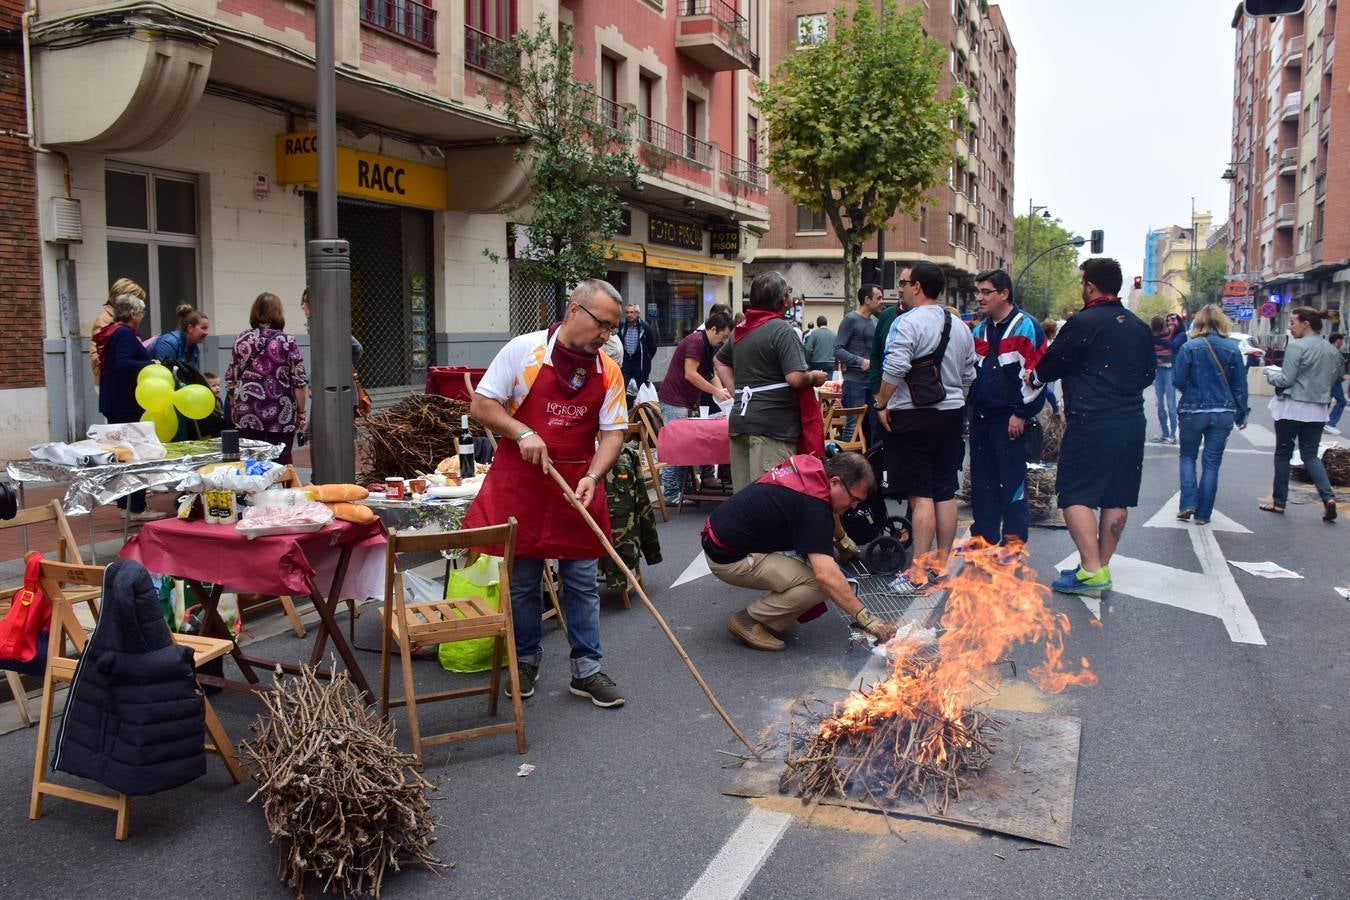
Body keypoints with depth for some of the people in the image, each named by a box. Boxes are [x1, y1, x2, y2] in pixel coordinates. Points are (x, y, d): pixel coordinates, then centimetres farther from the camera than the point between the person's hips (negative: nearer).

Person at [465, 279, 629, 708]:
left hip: (578, 485, 3)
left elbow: (612, 432, -1)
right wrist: (522, 432, -19)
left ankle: (586, 669, 18)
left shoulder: (609, 372, 1)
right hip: (520, 480, -2)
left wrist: (593, 476, -18)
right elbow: (481, 405, -5)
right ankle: (526, 661, 27)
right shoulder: (523, 351, -8)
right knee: (522, 581, 9)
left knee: (582, 581, 7)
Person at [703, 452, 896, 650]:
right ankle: (747, 620, -4)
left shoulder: (807, 465, 4)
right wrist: (867, 620, -28)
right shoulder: (813, 505, -24)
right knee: (823, 585, -18)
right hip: (729, 559, -10)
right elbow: (825, 575, -32)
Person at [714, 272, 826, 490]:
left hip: (739, 420, 8)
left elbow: (719, 361, 29)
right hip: (773, 423, -8)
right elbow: (795, 378, -19)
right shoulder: (782, 329, -11)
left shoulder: (741, 328, 15)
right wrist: (814, 377, 1)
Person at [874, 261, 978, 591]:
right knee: (946, 492, 11)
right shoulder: (960, 326, 11)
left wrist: (882, 404, -11)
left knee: (920, 495, -6)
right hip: (952, 415, 7)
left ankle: (917, 573, -3)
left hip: (913, 417, -7)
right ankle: (940, 564, 20)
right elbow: (969, 375, 15)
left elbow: (894, 369, -22)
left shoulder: (907, 323, -13)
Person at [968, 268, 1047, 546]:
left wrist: (1021, 413, -15)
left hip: (1010, 419, -7)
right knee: (981, 479, 12)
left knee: (1012, 479, -3)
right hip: (980, 416, 8)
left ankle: (1014, 542, 5)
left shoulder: (1026, 327, -7)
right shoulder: (980, 330, 16)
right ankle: (984, 537, 22)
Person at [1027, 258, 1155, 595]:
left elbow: (1052, 364, -3)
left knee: (1076, 495, -2)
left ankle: (1091, 570, -9)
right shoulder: (1139, 327, 10)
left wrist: (1034, 377, 17)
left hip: (1091, 423, -7)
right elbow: (1148, 374, 19)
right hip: (1132, 422, 7)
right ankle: (1102, 566, 19)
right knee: (1116, 497, 11)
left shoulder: (1082, 323, -11)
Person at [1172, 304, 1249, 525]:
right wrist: (1241, 415, 12)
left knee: (1188, 456, 17)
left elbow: (1178, 380, -8)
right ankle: (1203, 513, 12)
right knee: (1212, 463, 9)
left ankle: (1188, 503, 2)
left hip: (1193, 410, -2)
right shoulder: (1232, 349, -2)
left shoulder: (1189, 347, -10)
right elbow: (1240, 385, 3)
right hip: (1223, 413, 2)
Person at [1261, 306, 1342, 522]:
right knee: (1311, 455, 10)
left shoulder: (1296, 347, -14)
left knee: (1283, 454, 7)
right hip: (1318, 410, 6)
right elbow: (1335, 377, 16)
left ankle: (1279, 502, 14)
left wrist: (1270, 374, 3)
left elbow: (1286, 380, -16)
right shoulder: (1332, 350, 7)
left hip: (1292, 408, -6)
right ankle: (1328, 497, -9)